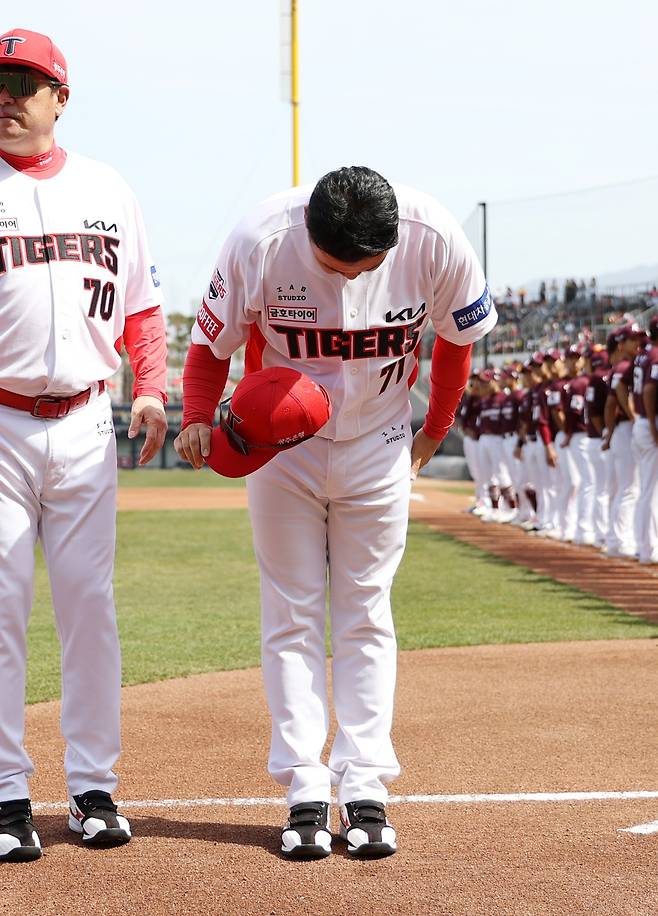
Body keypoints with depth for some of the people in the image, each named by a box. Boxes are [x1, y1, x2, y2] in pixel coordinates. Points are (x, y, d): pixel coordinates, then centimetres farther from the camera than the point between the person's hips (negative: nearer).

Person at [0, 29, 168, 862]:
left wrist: (150, 387, 3)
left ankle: (93, 786, 12)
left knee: (88, 600, 4)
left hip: (85, 425, 3)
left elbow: (140, 304, 17)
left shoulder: (105, 191, 13)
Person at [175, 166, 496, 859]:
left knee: (365, 616, 2)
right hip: (279, 441, 0)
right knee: (291, 616, -1)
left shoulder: (435, 242, -23)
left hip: (378, 449, 1)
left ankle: (365, 791, 4)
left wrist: (434, 434, 4)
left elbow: (458, 335, -2)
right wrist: (197, 421, -29)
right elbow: (211, 342, -12)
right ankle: (304, 795, 1)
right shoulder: (260, 242, -26)